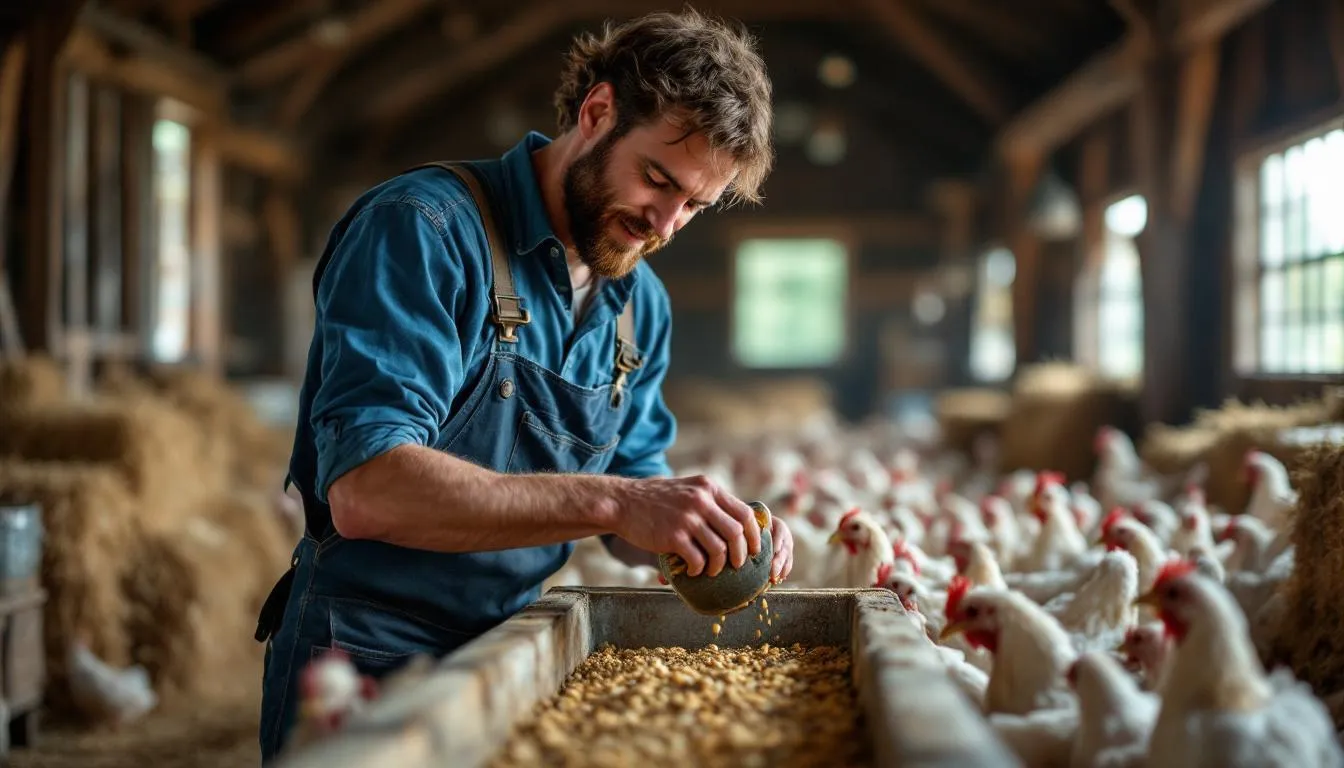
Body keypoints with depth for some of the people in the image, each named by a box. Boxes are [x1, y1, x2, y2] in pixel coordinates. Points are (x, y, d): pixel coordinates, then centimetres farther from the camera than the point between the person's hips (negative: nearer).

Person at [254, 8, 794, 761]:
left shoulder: (642, 305, 5)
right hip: (367, 662, -7)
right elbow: (365, 489, -29)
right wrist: (612, 501, -35)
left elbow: (629, 498, 11)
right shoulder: (424, 229, -18)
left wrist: (722, 528, -11)